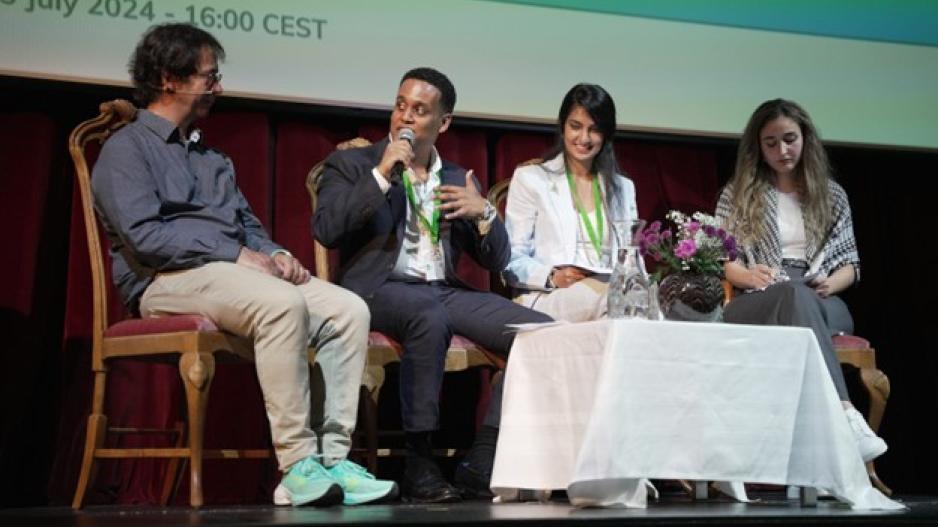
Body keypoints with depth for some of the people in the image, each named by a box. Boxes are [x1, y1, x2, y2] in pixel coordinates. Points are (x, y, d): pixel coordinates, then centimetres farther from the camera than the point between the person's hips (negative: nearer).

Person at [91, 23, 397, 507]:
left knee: (348, 308, -15)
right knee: (284, 304, -36)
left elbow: (248, 224, 24)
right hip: (168, 282, -7)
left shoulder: (211, 158, 28)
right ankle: (298, 466, -32)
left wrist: (273, 254, 0)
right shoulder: (127, 149, 2)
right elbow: (143, 236, -13)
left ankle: (332, 458, -21)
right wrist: (237, 254, -14)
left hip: (232, 271, 8)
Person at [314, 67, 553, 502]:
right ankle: (417, 461, -27)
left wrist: (484, 213, -3)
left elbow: (495, 260, 17)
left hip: (446, 291, 5)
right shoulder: (351, 165, 10)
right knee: (430, 318, -39)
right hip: (380, 288, -4)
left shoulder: (459, 181, 21)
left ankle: (481, 464, -14)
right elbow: (325, 230, -8)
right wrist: (382, 174, -11)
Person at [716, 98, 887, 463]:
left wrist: (829, 284, -8)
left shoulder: (831, 194, 18)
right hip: (756, 304, -1)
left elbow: (850, 262, 15)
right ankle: (844, 416, -57)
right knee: (794, 295, -39)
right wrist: (747, 275, -15)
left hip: (821, 305, 2)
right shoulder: (737, 193, 14)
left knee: (800, 298, -38)